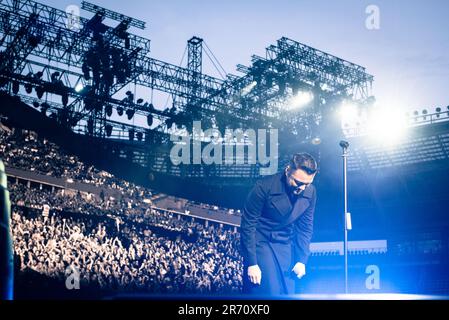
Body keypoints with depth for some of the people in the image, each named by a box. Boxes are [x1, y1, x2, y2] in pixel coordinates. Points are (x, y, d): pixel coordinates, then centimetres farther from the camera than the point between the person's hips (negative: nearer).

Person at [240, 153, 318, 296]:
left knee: (288, 294, 4)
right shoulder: (265, 186, -22)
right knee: (268, 293, -11)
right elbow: (248, 225, -16)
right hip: (260, 242, -5)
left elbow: (305, 228, 6)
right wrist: (251, 263, -17)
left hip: (285, 245, 5)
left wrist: (302, 260, 1)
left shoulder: (310, 192, -6)